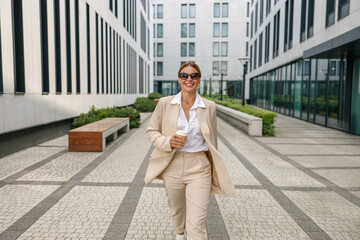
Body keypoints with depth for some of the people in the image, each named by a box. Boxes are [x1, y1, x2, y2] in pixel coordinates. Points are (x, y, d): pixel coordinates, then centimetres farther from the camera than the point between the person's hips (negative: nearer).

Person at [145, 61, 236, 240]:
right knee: (176, 209, 26)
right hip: (172, 167, 2)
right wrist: (168, 142, -15)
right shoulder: (165, 103, -3)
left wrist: (214, 170, 13)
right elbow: (151, 131, 6)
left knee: (196, 226, -4)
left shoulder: (210, 106, -2)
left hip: (199, 168, -1)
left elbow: (212, 140, 8)